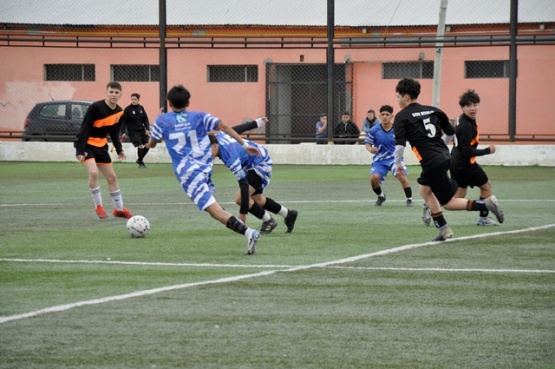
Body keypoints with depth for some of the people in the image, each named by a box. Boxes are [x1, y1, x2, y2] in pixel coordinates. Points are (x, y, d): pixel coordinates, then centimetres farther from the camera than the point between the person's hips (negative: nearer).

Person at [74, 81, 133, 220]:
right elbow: (84, 129, -24)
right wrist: (80, 151, -28)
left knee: (112, 177, 11)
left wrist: (119, 149, 7)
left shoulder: (119, 111, -1)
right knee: (93, 172, -25)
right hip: (87, 144, -7)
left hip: (101, 146, 7)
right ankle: (98, 206, -10)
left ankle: (119, 209, 25)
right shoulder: (96, 108, -23)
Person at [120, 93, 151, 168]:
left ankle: (139, 159, 23)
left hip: (142, 130, 5)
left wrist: (147, 129, -2)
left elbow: (145, 119, 10)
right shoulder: (127, 109, -9)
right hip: (133, 132, -5)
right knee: (140, 146, -14)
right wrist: (123, 132, -15)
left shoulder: (141, 108, 5)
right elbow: (123, 121, -9)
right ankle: (141, 163, 5)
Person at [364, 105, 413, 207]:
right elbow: (367, 143, 3)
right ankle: (380, 196, 14)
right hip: (379, 160, 1)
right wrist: (370, 149, -18)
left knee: (401, 174, -29)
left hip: (394, 158, -1)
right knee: (374, 178, -21)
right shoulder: (374, 130, -5)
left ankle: (409, 199, -12)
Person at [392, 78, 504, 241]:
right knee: (425, 189, 24)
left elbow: (399, 145, -13)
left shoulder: (401, 117, -5)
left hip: (432, 163, -8)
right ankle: (443, 229, 19)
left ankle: (486, 204, -13)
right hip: (444, 157, 8)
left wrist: (398, 164, 3)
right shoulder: (432, 111, 13)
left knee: (448, 202, 0)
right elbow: (451, 132, 19)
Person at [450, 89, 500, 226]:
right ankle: (483, 217, 17)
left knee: (459, 195, 15)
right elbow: (467, 152, -25)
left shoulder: (463, 119, 4)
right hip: (465, 163, -9)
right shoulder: (467, 126, -25)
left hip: (455, 162, 9)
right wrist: (487, 151, -17)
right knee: (486, 186, 11)